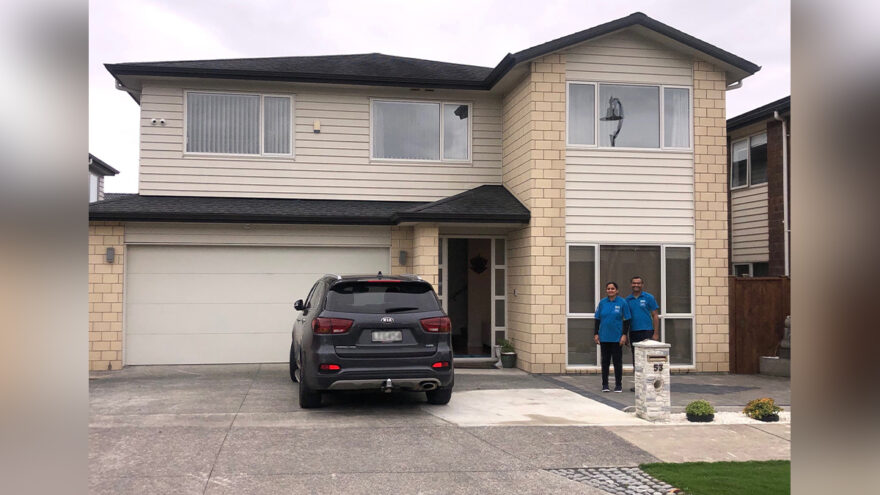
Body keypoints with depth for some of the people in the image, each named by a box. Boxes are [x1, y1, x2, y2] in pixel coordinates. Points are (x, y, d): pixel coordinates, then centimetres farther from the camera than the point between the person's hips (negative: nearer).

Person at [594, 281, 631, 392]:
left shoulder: (622, 302, -3)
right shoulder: (602, 302, 4)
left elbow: (626, 320, -2)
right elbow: (597, 319, 8)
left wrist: (624, 334, -8)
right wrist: (596, 334, 3)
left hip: (617, 337, -2)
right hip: (604, 337, 2)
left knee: (617, 361, 4)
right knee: (605, 361, 8)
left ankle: (618, 385, 13)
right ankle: (605, 385, 16)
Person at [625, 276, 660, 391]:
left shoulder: (649, 298, 1)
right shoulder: (627, 299, 10)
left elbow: (655, 316, 0)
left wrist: (656, 333, -8)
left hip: (647, 331, -4)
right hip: (633, 333, 4)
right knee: (636, 359, 7)